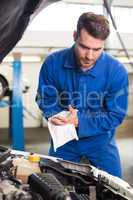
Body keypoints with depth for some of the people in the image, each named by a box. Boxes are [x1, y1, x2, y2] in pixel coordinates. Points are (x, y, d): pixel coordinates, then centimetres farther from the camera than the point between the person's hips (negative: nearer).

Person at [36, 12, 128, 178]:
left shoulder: (117, 71, -22)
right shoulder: (53, 63, -19)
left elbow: (116, 115, -17)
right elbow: (45, 100, -6)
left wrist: (80, 121, -28)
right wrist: (60, 118, -27)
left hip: (100, 139, -1)